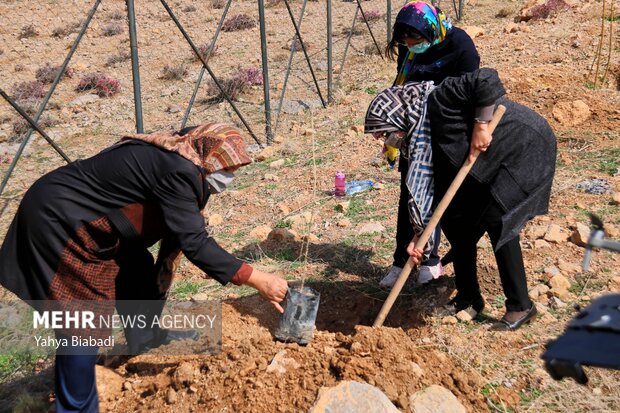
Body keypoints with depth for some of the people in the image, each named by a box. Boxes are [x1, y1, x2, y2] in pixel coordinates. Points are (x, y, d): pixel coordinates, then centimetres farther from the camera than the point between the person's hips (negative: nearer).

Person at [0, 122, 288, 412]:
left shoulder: (172, 157, 7)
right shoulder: (178, 170, -23)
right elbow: (194, 241, -25)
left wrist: (213, 265, 25)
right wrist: (258, 281, -22)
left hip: (81, 216, 10)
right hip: (56, 220, -10)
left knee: (137, 268, 21)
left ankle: (145, 337, 44)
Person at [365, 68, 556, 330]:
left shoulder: (438, 100, -24)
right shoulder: (422, 134, 0)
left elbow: (487, 79, -34)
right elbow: (427, 185, -3)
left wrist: (481, 125, -31)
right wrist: (420, 235, -9)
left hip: (526, 147, -9)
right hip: (489, 163, 9)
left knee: (496, 219, -18)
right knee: (453, 217, 4)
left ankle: (521, 306, -4)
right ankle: (468, 298, 17)